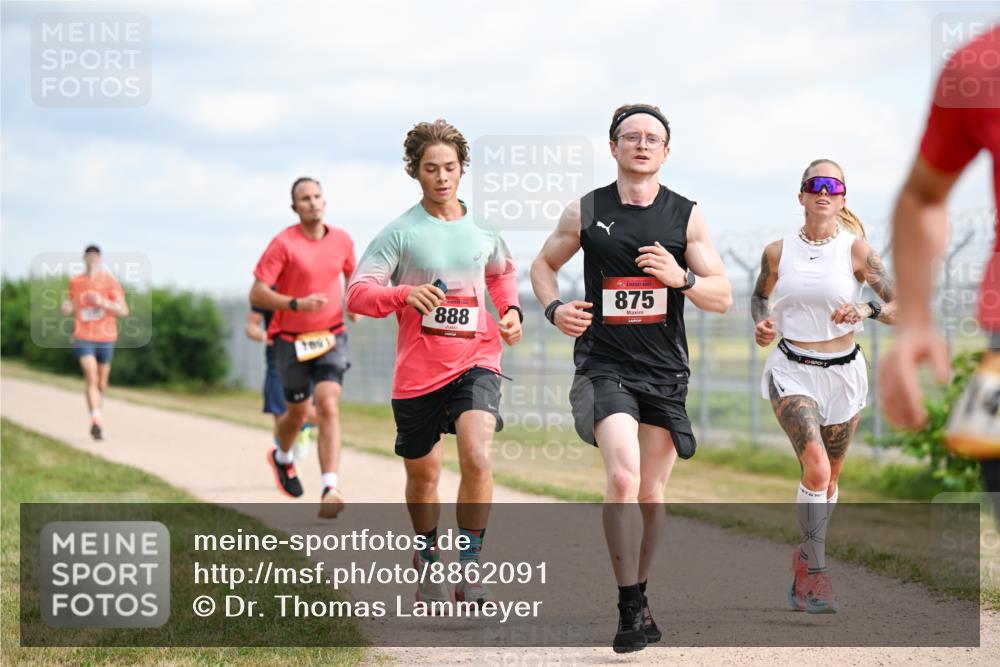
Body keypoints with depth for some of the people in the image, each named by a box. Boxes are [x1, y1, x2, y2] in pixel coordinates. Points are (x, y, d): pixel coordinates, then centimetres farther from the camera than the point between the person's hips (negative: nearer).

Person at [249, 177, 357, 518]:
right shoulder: (283, 243, -12)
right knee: (298, 413, 13)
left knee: (329, 407, -17)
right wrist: (297, 304, -28)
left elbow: (351, 273, 25)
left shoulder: (342, 240, 2)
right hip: (291, 339, -2)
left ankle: (331, 490, -25)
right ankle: (282, 457, 48)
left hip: (331, 336, 2)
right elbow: (257, 294, -16)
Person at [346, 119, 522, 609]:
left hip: (475, 361, 1)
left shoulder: (482, 229, 7)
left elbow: (502, 271, 29)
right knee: (423, 475, 13)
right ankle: (427, 561, 39)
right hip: (417, 370, -1)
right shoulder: (400, 232, -4)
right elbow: (357, 293, -9)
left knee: (477, 457, -22)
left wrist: (510, 310, 10)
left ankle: (469, 569, -13)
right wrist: (405, 295, -27)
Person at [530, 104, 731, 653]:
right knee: (623, 478, -22)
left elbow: (722, 298, 3)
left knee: (650, 493, 11)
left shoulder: (687, 216, 3)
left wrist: (682, 278, -17)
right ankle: (630, 609, -16)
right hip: (603, 365, -2)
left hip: (665, 373, 2)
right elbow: (544, 264, 18)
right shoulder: (584, 212, 2)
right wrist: (554, 309, -2)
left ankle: (638, 595, 32)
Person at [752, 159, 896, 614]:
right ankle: (814, 573, -16)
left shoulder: (855, 249, -5)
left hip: (842, 372, 1)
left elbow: (901, 308, -7)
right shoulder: (778, 252, -1)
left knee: (829, 476, 13)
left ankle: (806, 558, 36)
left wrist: (867, 310, -27)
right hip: (792, 370, -1)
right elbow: (761, 296, 18)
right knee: (816, 467, -22)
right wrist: (763, 325, -3)